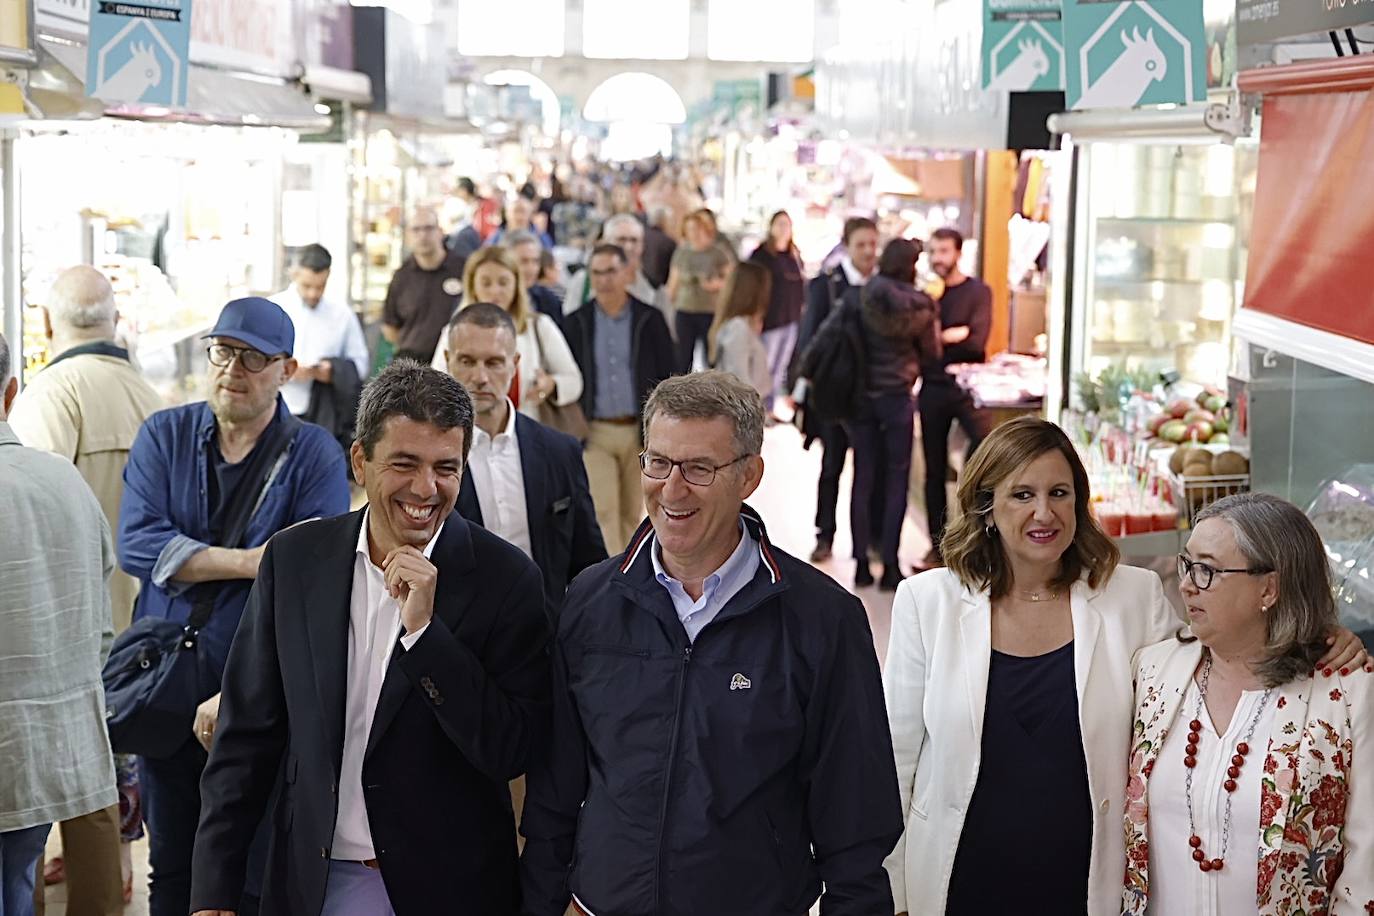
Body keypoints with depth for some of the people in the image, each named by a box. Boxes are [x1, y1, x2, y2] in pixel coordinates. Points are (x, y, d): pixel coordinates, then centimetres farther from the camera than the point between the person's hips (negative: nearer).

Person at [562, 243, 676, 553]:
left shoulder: (650, 319, 1)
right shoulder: (577, 322, 3)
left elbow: (668, 377, 2)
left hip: (639, 431, 1)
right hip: (595, 432, 0)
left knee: (632, 512, 10)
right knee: (603, 511, -8)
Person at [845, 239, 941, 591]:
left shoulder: (862, 298, -5)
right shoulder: (920, 305, -9)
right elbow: (932, 352, 2)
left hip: (860, 395, 2)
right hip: (897, 396, -2)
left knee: (863, 478, 9)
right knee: (896, 479, 7)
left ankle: (861, 564, 11)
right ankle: (890, 565, 5)